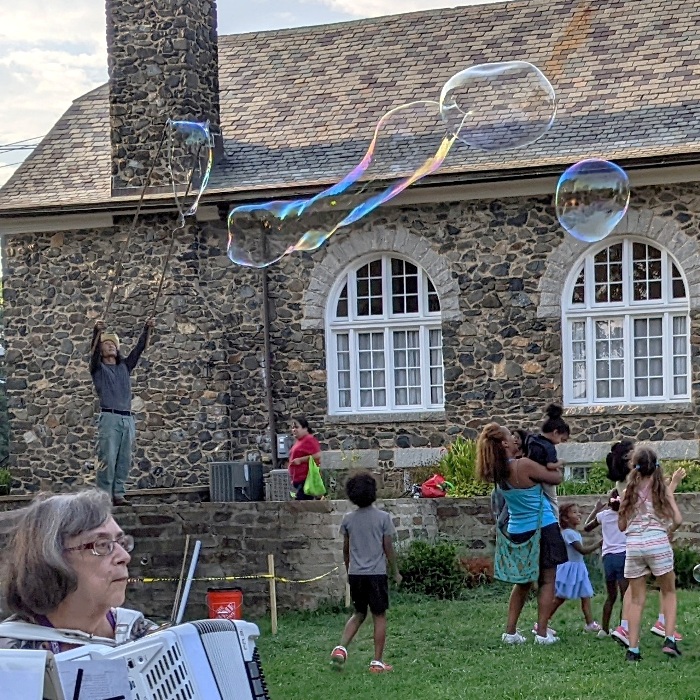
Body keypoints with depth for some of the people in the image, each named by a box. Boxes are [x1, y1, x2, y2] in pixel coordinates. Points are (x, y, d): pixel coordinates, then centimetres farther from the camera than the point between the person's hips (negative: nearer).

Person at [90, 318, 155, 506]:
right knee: (108, 460, -9)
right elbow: (93, 351, -9)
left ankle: (118, 494, 5)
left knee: (124, 461, 2)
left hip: (128, 419, 5)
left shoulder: (125, 366, 21)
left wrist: (147, 329, -1)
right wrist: (97, 332, -26)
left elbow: (139, 348, 13)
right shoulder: (98, 368, 9)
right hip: (109, 418, -5)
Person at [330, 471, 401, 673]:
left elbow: (346, 549, 10)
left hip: (355, 574, 4)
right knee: (379, 616, 5)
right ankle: (377, 662, 5)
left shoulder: (348, 519, 3)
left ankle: (341, 648, 0)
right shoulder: (383, 517, -7)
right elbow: (388, 548, -5)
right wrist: (396, 572, 7)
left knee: (359, 614, 19)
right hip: (376, 573, -4)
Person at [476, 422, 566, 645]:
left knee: (523, 582, 18)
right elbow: (557, 478, -11)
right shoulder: (524, 465, -22)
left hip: (517, 532, 6)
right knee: (547, 581, 4)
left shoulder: (497, 473, -3)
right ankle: (542, 633, 1)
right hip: (543, 529, -6)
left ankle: (510, 631, 15)